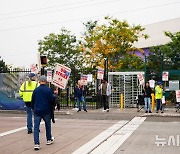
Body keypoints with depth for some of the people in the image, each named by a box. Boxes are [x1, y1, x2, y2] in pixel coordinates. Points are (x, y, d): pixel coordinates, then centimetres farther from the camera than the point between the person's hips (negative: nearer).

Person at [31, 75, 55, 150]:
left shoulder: (36, 90, 0)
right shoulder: (49, 90, -8)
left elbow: (33, 101, 7)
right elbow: (52, 100, -6)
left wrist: (33, 108, 22)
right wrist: (51, 107, 15)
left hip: (37, 111, 1)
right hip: (46, 111, -1)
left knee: (36, 127, 2)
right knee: (48, 125, 19)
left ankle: (36, 143, -6)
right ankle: (49, 139, 32)